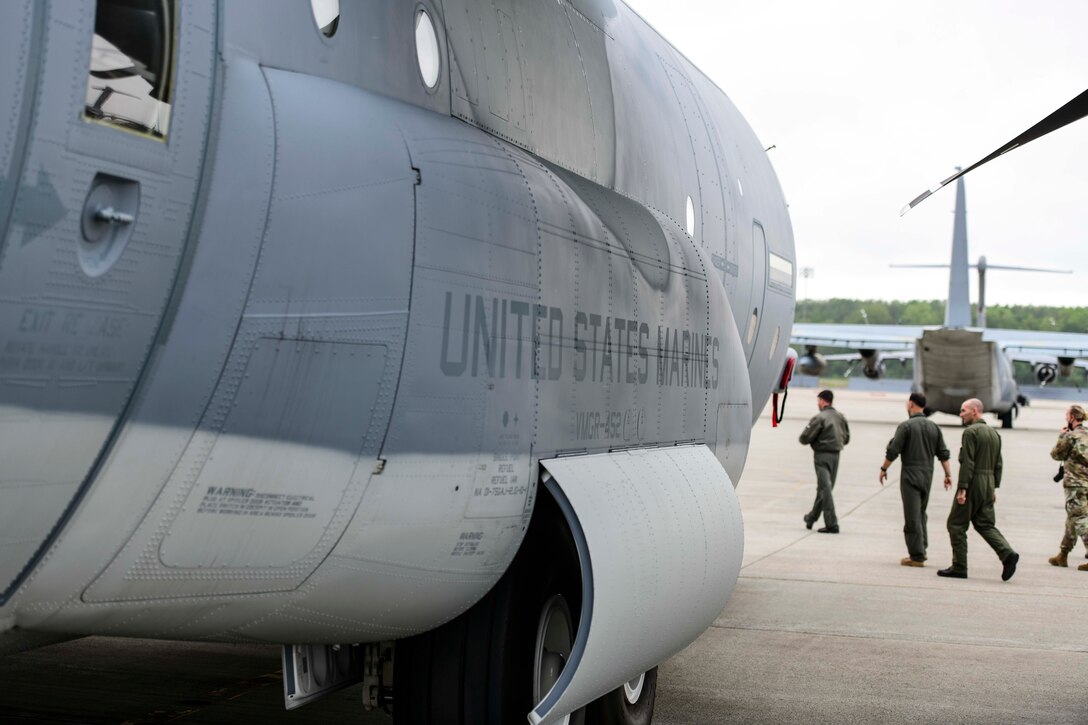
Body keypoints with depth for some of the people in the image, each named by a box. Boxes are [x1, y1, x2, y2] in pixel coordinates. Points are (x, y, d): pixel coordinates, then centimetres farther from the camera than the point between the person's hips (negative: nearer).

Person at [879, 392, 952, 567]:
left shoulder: (906, 426, -10)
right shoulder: (933, 427, 7)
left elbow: (893, 451, -12)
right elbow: (943, 454, 6)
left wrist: (883, 469, 1)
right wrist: (948, 475, 10)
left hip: (910, 475, -6)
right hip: (927, 475, 6)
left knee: (912, 516, -3)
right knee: (920, 513, 20)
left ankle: (917, 556, -3)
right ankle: (921, 548, 17)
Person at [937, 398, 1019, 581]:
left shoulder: (970, 432, -12)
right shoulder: (994, 433, 14)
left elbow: (967, 463, -18)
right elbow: (998, 465, 16)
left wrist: (962, 488, -19)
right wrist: (994, 488, 19)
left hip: (973, 483, -8)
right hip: (988, 484, 8)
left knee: (956, 524, 2)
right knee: (985, 524, 12)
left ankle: (959, 567, 2)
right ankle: (1007, 554, -8)